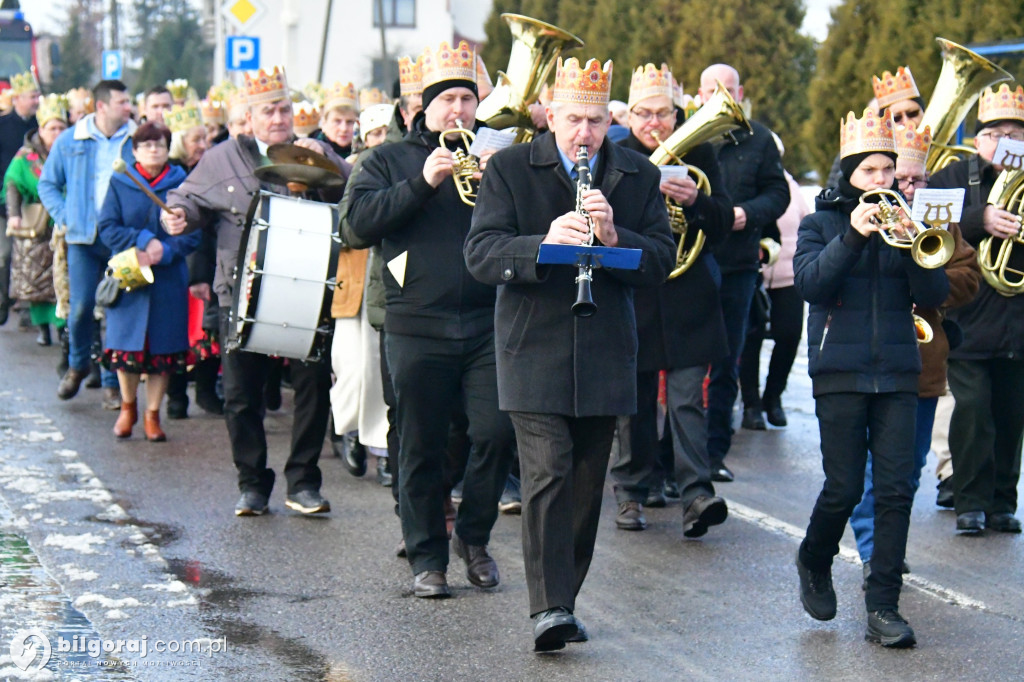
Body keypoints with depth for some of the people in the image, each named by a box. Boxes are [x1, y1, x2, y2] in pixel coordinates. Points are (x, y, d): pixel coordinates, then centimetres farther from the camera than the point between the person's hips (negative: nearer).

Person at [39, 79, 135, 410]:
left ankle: (113, 382, 10)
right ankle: (77, 366, 24)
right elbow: (48, 184, 14)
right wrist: (64, 217, 0)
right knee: (81, 307, -4)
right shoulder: (70, 141, 4)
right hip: (84, 238, 0)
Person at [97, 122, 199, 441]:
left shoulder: (182, 184, 4)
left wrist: (164, 251, -16)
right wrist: (143, 241, -15)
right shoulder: (120, 184, 6)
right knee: (126, 344, 0)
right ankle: (128, 407, 21)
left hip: (169, 280, 0)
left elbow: (194, 232, -1)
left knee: (162, 347, 0)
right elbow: (107, 227, -2)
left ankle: (152, 414, 11)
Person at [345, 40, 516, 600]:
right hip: (417, 328, -1)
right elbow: (360, 220, -6)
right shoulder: (388, 160, 10)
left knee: (498, 432, -8)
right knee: (422, 448, 3)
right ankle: (427, 558, 14)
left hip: (489, 324, 1)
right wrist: (423, 183, -15)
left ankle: (473, 534, 15)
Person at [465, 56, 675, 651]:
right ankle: (548, 608, -14)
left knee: (587, 485, 8)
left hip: (605, 354, 3)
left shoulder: (639, 177, 8)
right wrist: (543, 244, -25)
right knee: (547, 474, -13)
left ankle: (564, 600, 21)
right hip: (534, 350, -3)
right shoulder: (510, 169, 1)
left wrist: (614, 236, -17)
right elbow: (481, 253, -8)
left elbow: (662, 261, 2)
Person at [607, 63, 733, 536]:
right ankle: (633, 492, 18)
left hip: (686, 297, 0)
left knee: (687, 397, -8)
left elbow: (723, 223, 2)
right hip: (629, 296, 0)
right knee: (635, 400, 7)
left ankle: (697, 492, -14)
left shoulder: (698, 155, 6)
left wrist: (695, 201, -19)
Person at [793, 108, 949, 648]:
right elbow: (809, 283, -12)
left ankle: (883, 606, 1)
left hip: (897, 371, 2)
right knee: (844, 488, -3)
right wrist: (853, 236, -21)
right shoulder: (822, 223, 5)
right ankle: (814, 563, 27)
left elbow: (933, 296, 1)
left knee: (896, 490, -4)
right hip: (840, 370, -2)